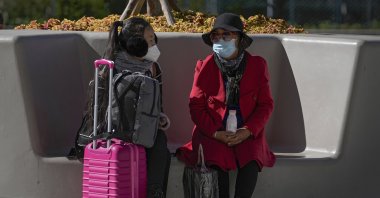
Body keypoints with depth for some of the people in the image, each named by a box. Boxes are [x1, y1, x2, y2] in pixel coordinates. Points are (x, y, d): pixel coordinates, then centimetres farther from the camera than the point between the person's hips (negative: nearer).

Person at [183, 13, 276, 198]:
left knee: (251, 162, -30)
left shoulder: (257, 65, 4)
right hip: (213, 133, 0)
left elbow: (266, 104, 4)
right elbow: (196, 106, 1)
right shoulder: (204, 67, 3)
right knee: (218, 162, -30)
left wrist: (248, 131, -13)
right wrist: (216, 133, -13)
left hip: (247, 134, 0)